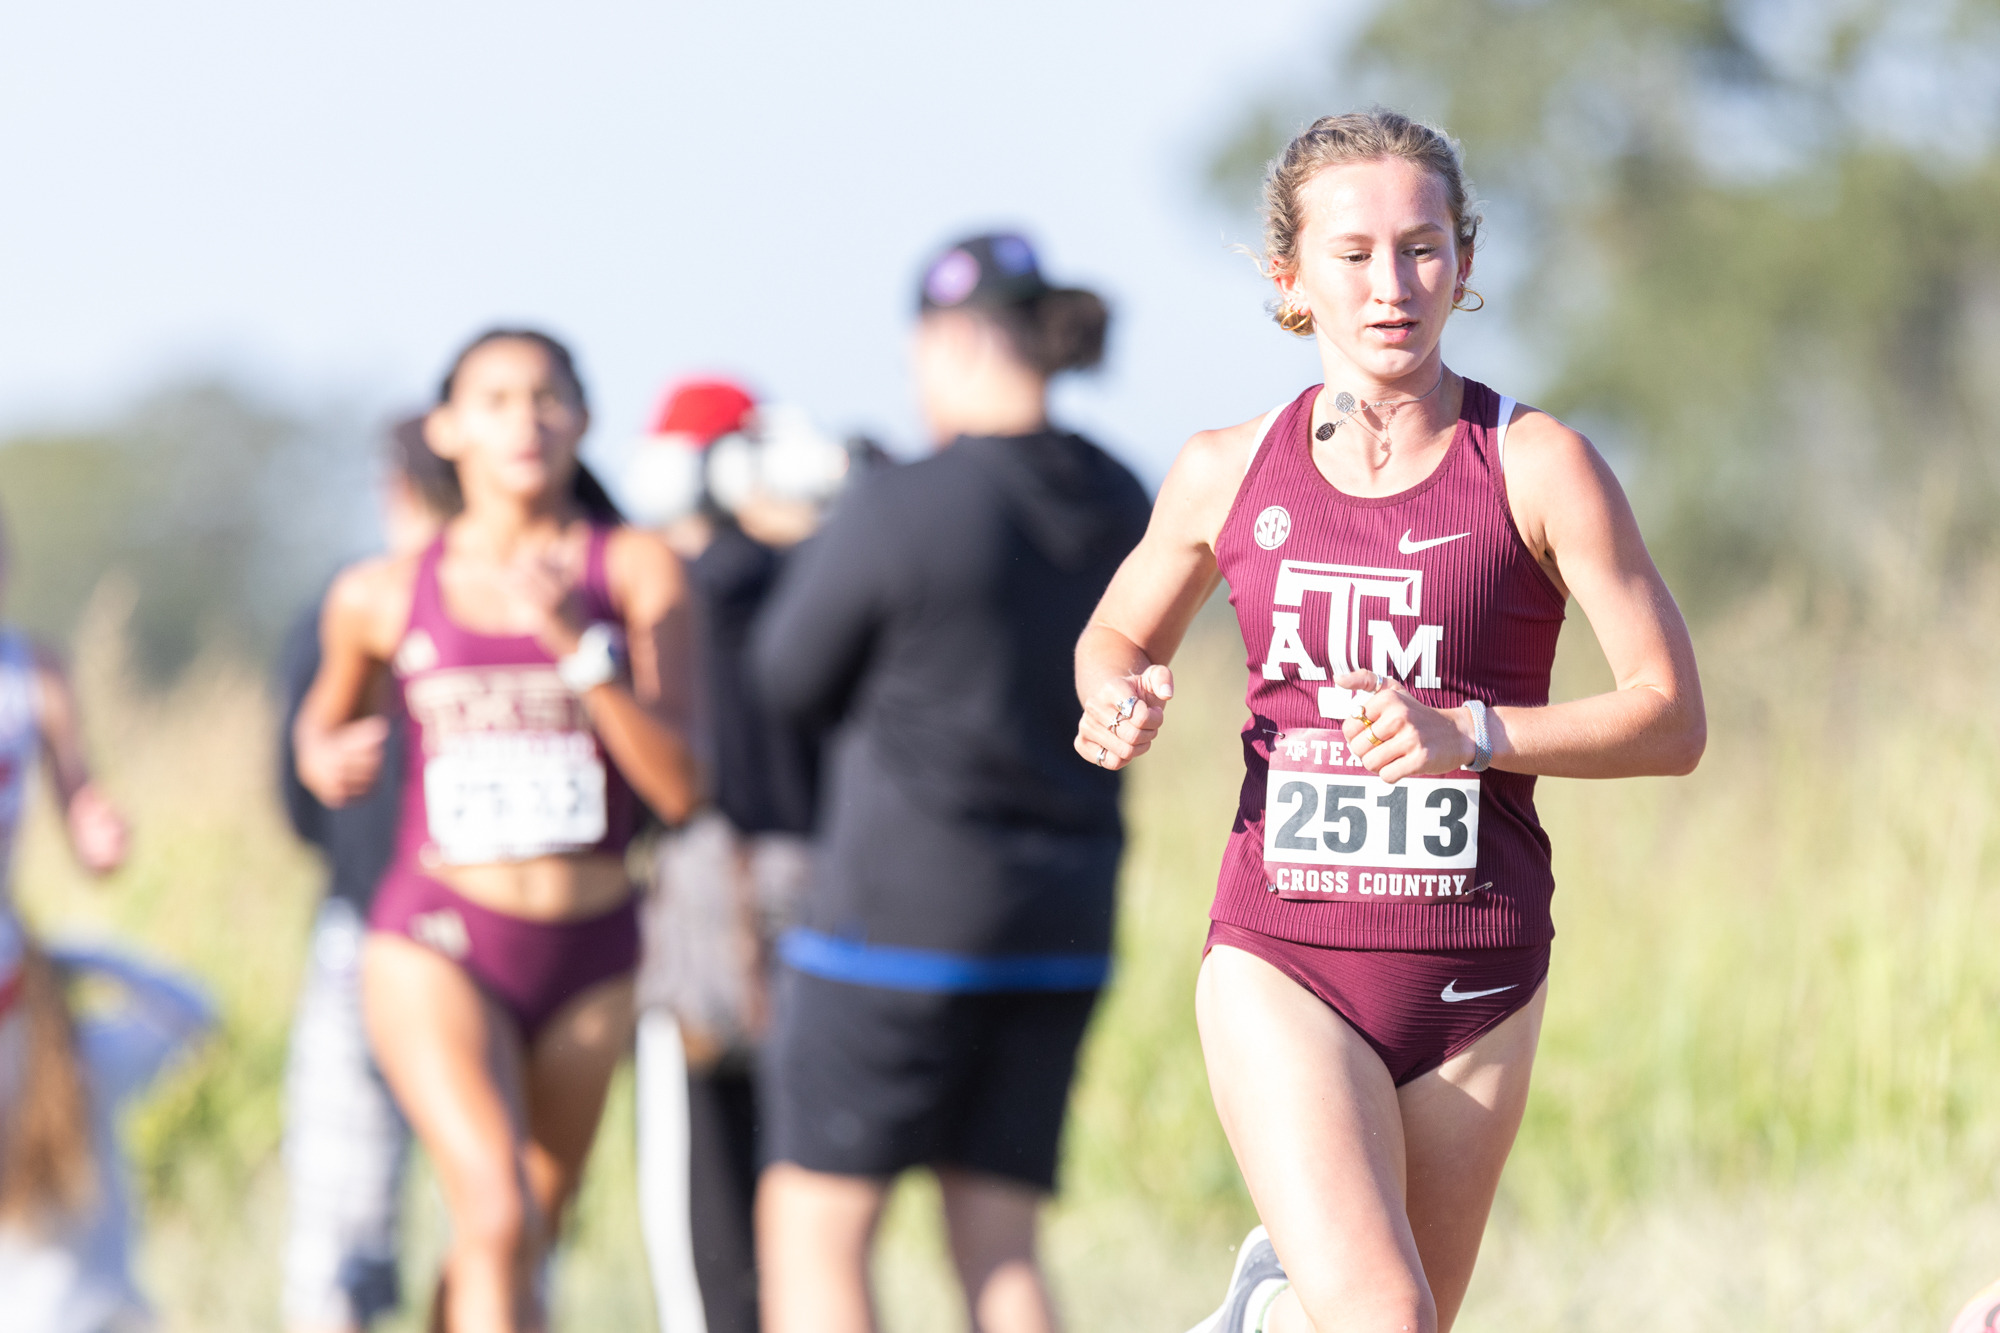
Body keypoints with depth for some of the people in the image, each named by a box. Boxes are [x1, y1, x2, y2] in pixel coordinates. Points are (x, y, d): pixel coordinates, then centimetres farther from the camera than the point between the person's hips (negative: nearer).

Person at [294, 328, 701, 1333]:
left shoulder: (636, 571, -3)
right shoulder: (382, 594, 0)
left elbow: (678, 788, -10)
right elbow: (326, 717, 21)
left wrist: (579, 645, -21)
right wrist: (327, 761, -3)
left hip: (587, 960, 2)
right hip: (436, 946, -2)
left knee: (524, 1243, 15)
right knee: (499, 1218, -22)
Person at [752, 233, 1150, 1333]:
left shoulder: (896, 514, -15)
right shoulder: (1121, 509, 5)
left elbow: (791, 681, -2)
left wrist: (814, 538, 14)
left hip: (903, 909, -7)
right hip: (1060, 914, 7)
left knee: (811, 1228, 4)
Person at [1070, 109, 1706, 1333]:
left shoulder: (1536, 468, -4)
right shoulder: (1231, 474, 3)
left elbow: (1672, 719, -6)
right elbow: (1120, 633, 21)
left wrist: (1471, 735, -19)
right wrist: (1119, 700, -2)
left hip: (1475, 977, 1)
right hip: (1282, 963, -1)